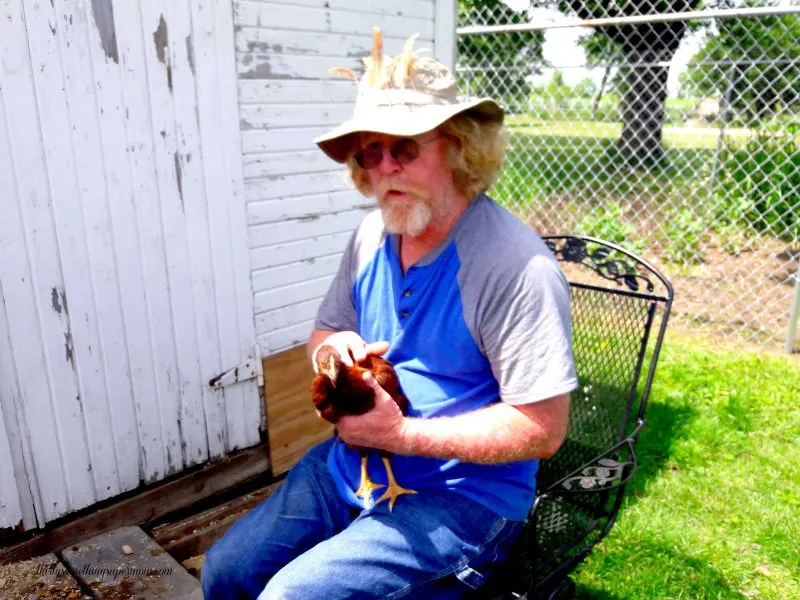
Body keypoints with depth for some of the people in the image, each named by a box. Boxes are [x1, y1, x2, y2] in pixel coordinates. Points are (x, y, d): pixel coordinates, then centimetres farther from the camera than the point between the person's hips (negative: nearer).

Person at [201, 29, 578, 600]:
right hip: (349, 466, 7)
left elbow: (542, 430, -21)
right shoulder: (371, 236, 1)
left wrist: (402, 433, -23)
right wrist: (337, 347, -10)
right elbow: (324, 332, 15)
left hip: (462, 496, -6)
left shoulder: (515, 264, -23)